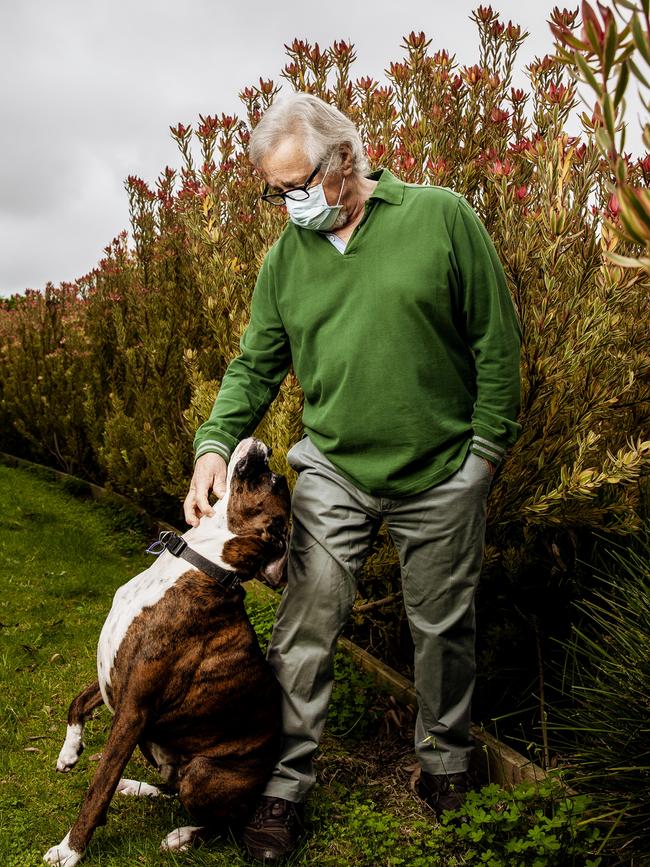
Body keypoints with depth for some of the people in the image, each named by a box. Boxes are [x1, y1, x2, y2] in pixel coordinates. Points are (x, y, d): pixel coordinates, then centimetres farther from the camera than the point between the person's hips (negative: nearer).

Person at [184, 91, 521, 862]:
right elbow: (255, 365, 8)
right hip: (333, 473, 2)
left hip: (442, 476, -1)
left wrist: (486, 444, -5)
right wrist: (215, 444, -7)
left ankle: (444, 756, 37)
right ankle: (286, 780, 18)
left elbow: (496, 339, -5)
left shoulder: (441, 216, -8)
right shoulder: (285, 258, 2)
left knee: (442, 627, 14)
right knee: (305, 628, 1)